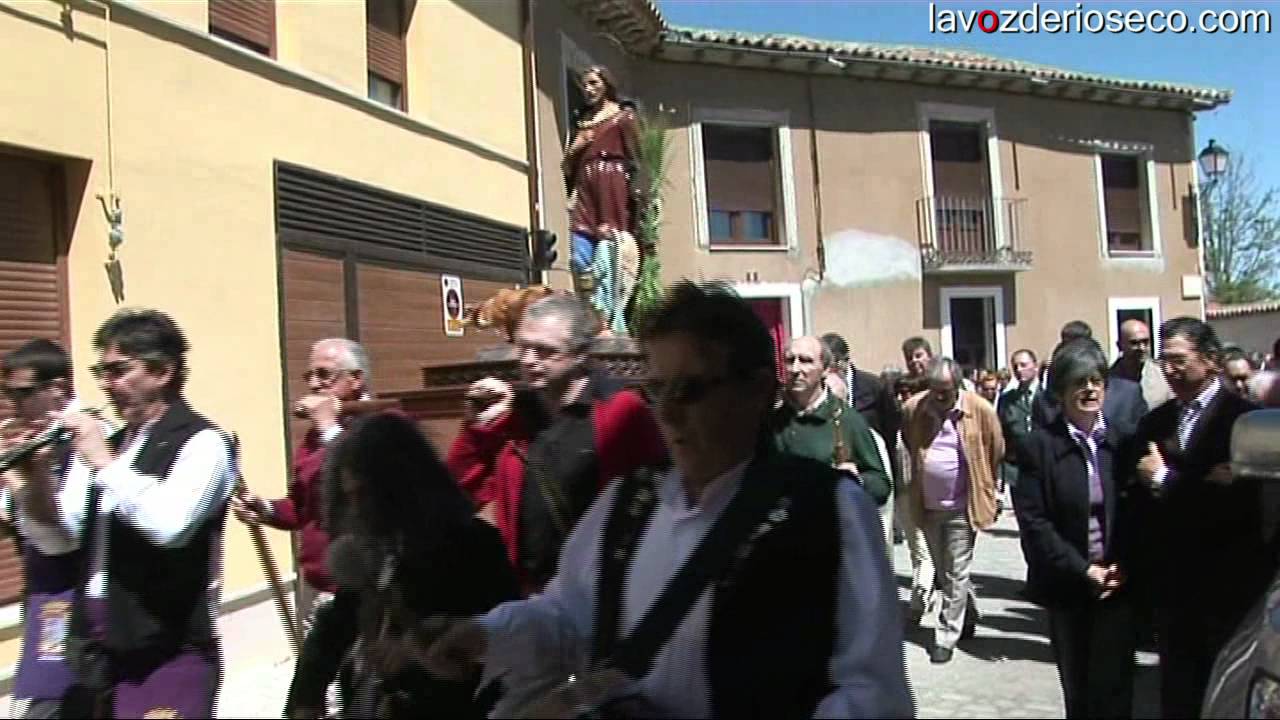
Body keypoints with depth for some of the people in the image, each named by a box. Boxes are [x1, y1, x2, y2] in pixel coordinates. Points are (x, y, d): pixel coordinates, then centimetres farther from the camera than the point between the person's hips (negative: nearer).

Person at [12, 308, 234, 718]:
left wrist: (104, 462, -20)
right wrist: (37, 478, -8)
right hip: (97, 650, 7)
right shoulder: (106, 444, 11)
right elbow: (57, 541, 7)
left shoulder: (200, 442, -12)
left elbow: (170, 525, -28)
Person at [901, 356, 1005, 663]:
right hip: (928, 506, 4)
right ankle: (969, 612, 42)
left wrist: (982, 487, 9)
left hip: (962, 507, -4)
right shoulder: (912, 408, -8)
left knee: (955, 575, 2)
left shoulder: (980, 409, -14)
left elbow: (996, 450, 1)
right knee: (944, 573, 18)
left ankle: (946, 636, 13)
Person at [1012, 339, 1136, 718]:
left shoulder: (1124, 443, 2)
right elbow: (1033, 521, -9)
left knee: (1112, 687, -1)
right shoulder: (1037, 446, -5)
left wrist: (1122, 566, -8)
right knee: (1076, 687, 10)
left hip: (1117, 584, 1)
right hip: (1066, 586, -1)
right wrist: (1083, 569, -13)